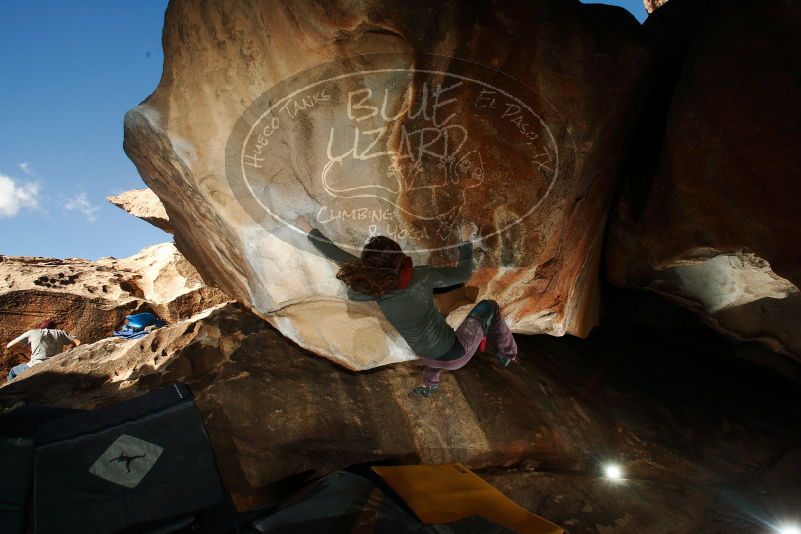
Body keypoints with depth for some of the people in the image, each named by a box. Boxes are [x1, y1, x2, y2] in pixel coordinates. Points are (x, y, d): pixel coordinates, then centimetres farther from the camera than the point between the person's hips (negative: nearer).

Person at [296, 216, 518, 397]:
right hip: (456, 354, -5)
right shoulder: (418, 278, -29)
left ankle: (429, 383, 41)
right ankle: (507, 355, 42)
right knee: (488, 306, 20)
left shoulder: (374, 289, -17)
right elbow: (464, 273, -16)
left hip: (429, 358, 5)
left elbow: (342, 257, -6)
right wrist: (466, 240, 0)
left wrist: (309, 229, 3)